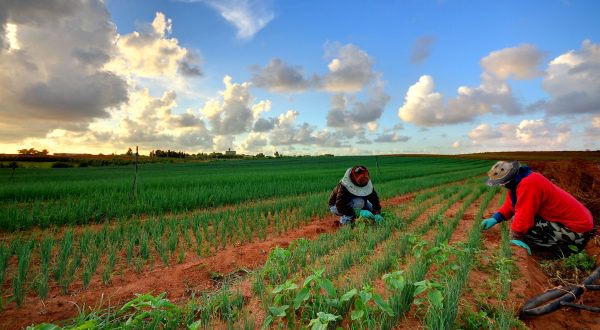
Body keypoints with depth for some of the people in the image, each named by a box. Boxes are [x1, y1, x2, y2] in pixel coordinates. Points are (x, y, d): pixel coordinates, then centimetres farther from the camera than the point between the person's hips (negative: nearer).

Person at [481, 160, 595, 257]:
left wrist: (516, 238, -17)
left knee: (525, 229, -22)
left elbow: (523, 216, -28)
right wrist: (494, 219, -1)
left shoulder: (528, 184, -30)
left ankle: (565, 251, -5)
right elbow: (510, 205, 9)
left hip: (577, 229, -10)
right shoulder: (518, 180, 1)